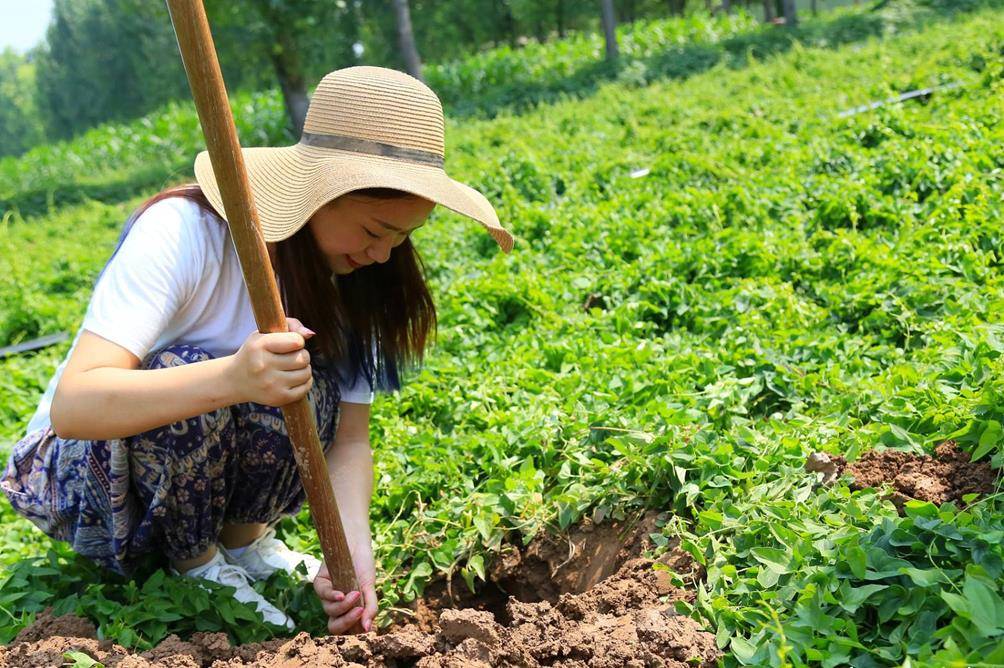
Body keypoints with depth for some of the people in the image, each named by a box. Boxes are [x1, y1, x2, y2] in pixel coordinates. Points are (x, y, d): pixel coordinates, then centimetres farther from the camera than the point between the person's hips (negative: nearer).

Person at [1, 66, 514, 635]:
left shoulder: (345, 272, -11)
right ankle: (196, 565, -9)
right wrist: (232, 378, -54)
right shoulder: (182, 231, -29)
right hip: (79, 463, -4)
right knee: (184, 377, -35)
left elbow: (349, 435, -10)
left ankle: (244, 538, -2)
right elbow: (72, 405, -38)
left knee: (307, 387, -26)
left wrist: (355, 554, -28)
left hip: (213, 467, 4)